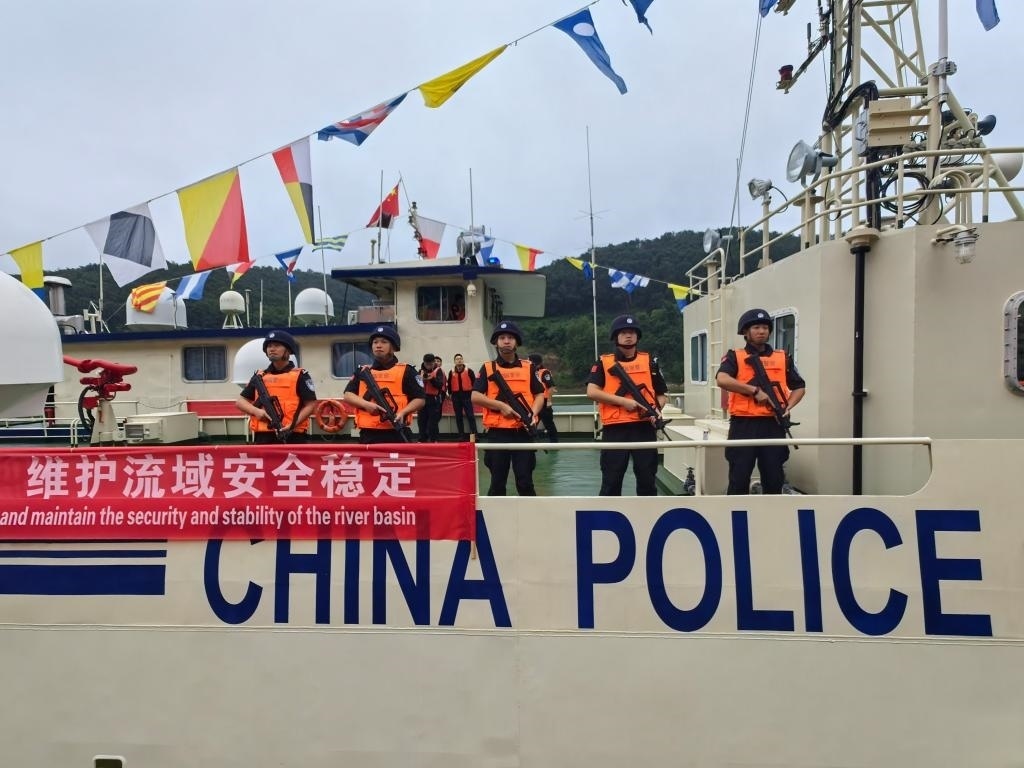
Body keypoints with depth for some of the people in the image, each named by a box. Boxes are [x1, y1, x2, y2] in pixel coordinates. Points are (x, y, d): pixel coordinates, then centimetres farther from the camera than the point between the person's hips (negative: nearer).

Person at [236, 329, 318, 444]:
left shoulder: (300, 375, 2)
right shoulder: (259, 376, 15)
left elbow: (311, 405, -3)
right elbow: (240, 401, 18)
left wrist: (293, 424, -16)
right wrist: (256, 411, -4)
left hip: (293, 437, -4)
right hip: (264, 438, 4)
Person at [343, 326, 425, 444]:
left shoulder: (405, 371, 4)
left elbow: (419, 399, 1)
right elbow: (348, 395, 8)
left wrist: (402, 412, -17)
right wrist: (366, 404, -11)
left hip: (397, 435, -3)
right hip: (368, 435, 3)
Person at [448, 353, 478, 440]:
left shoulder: (469, 370, -2)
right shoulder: (451, 372, 6)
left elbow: (474, 382, 1)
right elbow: (449, 384, 12)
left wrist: (473, 392, -1)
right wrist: (450, 393, 10)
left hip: (467, 395, -3)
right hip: (456, 396, 3)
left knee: (470, 415, -4)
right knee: (458, 416, 7)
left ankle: (474, 434, -1)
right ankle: (461, 435, 14)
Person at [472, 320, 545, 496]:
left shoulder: (529, 367, 9)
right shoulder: (487, 368, 5)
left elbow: (539, 394, 10)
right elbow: (475, 396, -3)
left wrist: (533, 413, -10)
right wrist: (501, 406, -14)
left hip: (523, 432, 1)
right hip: (497, 433, -1)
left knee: (525, 481, 4)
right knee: (497, 482, 7)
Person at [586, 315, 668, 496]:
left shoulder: (650, 362, 11)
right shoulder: (604, 363, 4)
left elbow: (661, 394, 15)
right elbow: (592, 392, -8)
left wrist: (657, 410, -6)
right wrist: (623, 401, -14)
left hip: (644, 428, 2)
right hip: (614, 429, -2)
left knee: (647, 478, 7)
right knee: (611, 480, 4)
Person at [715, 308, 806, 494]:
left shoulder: (783, 358, 12)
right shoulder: (735, 357, 2)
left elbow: (799, 387, 18)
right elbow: (722, 380, -18)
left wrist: (787, 407, 0)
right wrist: (755, 390, -19)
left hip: (773, 425, 3)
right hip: (743, 425, -3)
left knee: (774, 477, 9)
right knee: (739, 478, 2)